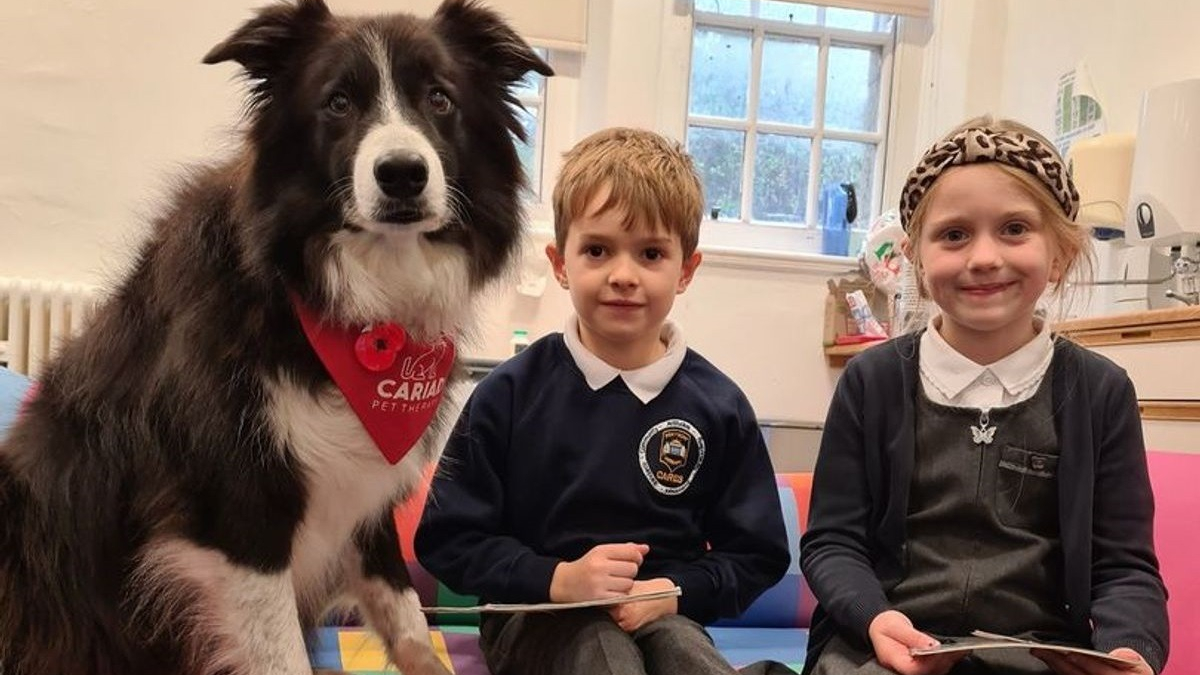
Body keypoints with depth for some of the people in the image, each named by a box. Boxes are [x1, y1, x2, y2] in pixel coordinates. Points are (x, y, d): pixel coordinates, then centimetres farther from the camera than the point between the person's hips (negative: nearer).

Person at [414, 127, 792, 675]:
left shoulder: (718, 405, 0)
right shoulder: (511, 393, -4)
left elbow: (756, 555, 7)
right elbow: (448, 540, -3)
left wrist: (675, 591, -12)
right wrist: (558, 578, -17)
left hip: (665, 616, 1)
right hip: (539, 616, -1)